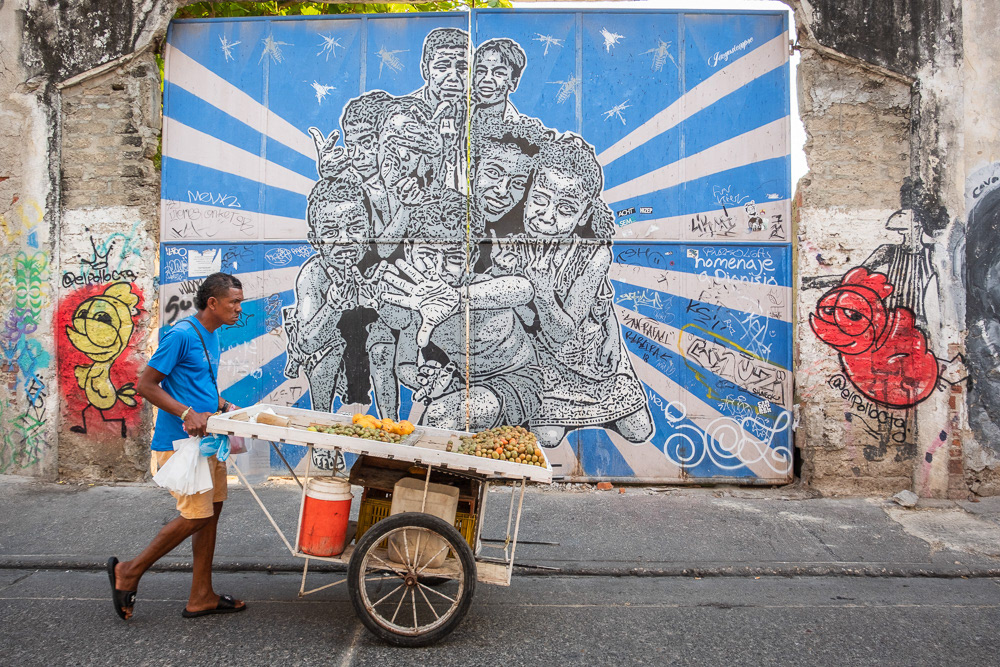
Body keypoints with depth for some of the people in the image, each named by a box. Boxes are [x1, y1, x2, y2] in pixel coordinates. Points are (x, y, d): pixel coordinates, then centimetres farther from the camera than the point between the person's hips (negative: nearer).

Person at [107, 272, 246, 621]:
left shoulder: (211, 335, 13)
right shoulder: (181, 335, -15)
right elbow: (146, 385, -16)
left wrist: (223, 405, 9)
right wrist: (188, 414, -24)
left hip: (207, 439, 9)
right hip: (180, 442, -9)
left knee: (211, 512, 10)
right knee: (196, 516, -6)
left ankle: (201, 596, 19)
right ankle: (129, 571, 14)